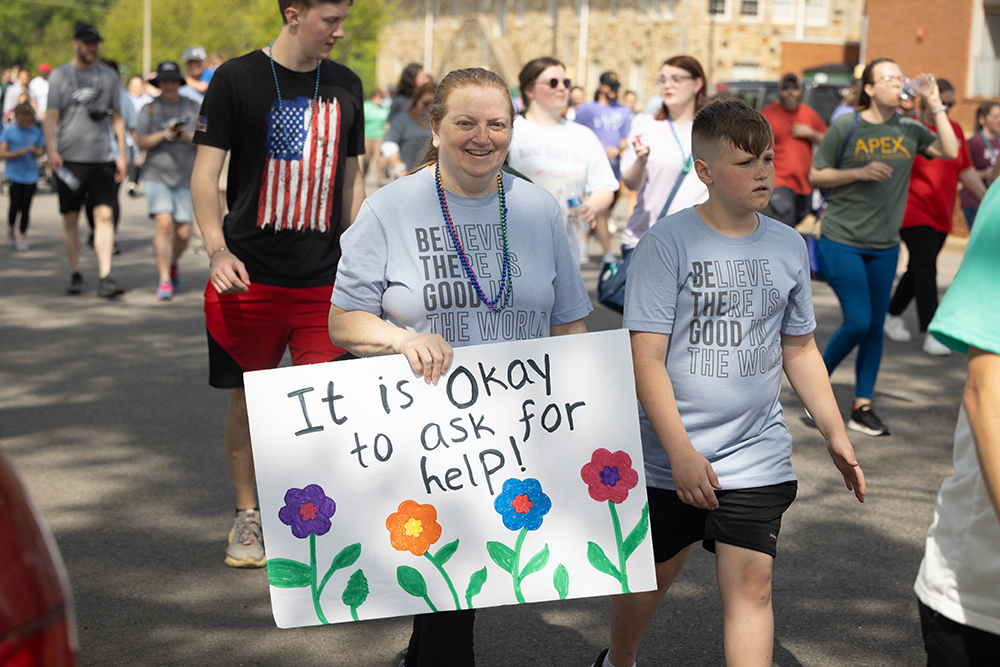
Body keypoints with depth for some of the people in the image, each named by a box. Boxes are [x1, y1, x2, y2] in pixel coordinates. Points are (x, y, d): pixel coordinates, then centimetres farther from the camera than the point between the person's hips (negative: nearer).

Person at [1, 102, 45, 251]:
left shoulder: (36, 132, 6)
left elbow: (41, 151, 14)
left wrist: (35, 151, -8)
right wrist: (20, 152, -18)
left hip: (30, 175, 2)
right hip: (14, 174, -2)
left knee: (26, 207, 0)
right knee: (15, 206, -8)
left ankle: (22, 235, 13)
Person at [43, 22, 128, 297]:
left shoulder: (109, 76, 12)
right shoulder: (59, 76, 6)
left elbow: (117, 117, 15)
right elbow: (51, 117, 1)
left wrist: (122, 154, 8)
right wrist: (51, 150, -13)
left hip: (102, 158, 1)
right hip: (69, 158, -1)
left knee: (104, 215, -10)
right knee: (70, 218, 4)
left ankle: (105, 277, -13)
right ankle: (75, 275, 16)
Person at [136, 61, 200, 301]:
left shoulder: (192, 107, 9)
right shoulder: (149, 109, 7)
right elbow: (141, 142, 0)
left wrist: (188, 135, -15)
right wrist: (163, 135, -16)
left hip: (186, 178, 1)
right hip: (157, 176, -1)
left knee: (183, 233, 0)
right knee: (164, 225, -18)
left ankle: (172, 264, 33)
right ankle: (165, 281, -14)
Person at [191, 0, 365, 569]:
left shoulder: (346, 86, 9)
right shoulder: (238, 79, -3)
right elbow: (205, 173, -4)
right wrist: (218, 249, -19)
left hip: (325, 280, 2)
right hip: (251, 276, -2)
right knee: (249, 399, 8)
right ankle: (249, 516, 25)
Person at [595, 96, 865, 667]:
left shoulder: (788, 246, 5)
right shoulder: (667, 244, -10)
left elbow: (800, 348, 15)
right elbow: (646, 359, -14)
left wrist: (836, 434, 10)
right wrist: (681, 453, -20)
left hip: (757, 455, 3)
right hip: (671, 457, -2)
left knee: (750, 584, -5)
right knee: (652, 573, 15)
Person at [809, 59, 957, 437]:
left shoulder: (909, 132, 4)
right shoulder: (845, 128, -6)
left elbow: (950, 151, -9)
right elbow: (816, 176, -3)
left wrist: (935, 105, -11)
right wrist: (860, 172, -16)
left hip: (884, 245, 5)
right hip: (842, 240, -5)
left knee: (875, 327, 6)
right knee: (857, 322, -12)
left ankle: (862, 408, 15)